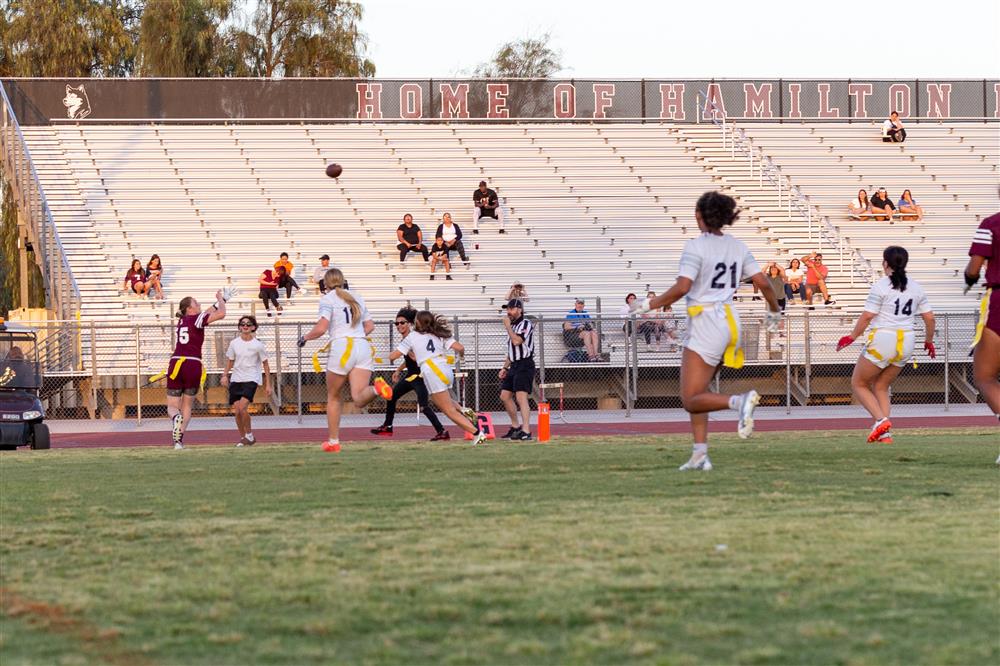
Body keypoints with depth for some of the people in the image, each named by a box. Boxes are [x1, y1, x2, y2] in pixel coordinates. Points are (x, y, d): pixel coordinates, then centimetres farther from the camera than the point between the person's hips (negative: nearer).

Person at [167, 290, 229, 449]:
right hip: (193, 364, -3)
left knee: (172, 406, 5)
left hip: (176, 364, 3)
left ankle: (175, 417, -31)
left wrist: (219, 302, 37)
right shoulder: (197, 319, -2)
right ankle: (179, 440, -2)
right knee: (187, 405, 10)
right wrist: (221, 299, 8)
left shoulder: (182, 320, 16)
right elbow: (221, 314, -11)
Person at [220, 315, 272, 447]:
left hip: (251, 379, -4)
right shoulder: (234, 343, 5)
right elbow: (230, 361, 17)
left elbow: (265, 364, 3)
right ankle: (243, 438, 16)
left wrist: (268, 385, 0)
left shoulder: (258, 345, -4)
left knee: (242, 407, -21)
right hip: (236, 380, 4)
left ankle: (249, 435, -3)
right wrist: (225, 375, 1)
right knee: (237, 411, -1)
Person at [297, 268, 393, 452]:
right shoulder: (356, 298, 20)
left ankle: (333, 441, 20)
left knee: (333, 397, 16)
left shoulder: (328, 299, 2)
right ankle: (377, 388, -42)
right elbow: (370, 326, 26)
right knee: (359, 399, -9)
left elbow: (321, 328, -9)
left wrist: (305, 337, 8)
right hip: (363, 346, 4)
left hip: (342, 348, -4)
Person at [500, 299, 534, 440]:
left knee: (521, 397, -19)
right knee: (505, 396, 11)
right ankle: (515, 426, 22)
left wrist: (508, 327, -11)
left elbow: (517, 341, -23)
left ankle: (526, 431, -24)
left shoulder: (526, 324, -8)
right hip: (514, 365, 10)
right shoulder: (512, 326, 19)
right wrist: (505, 367, 20)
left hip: (525, 364, -10)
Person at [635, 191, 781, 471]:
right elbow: (763, 283, 5)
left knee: (691, 401, -5)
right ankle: (700, 454, 10)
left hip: (705, 320, -8)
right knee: (695, 392, 17)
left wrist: (650, 304, -9)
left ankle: (740, 401, -29)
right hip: (729, 319, 8)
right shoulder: (738, 246, 8)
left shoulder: (696, 246, -11)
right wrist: (774, 312, 22)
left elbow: (681, 288, -20)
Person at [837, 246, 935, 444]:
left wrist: (852, 337, 1)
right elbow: (929, 318, 9)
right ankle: (885, 434, 6)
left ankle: (881, 420, -10)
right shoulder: (916, 288, 8)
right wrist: (929, 341, 24)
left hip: (882, 340, -6)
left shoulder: (880, 287, -9)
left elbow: (867, 317, -12)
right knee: (881, 387, 18)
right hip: (906, 342, 6)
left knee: (859, 384, 10)